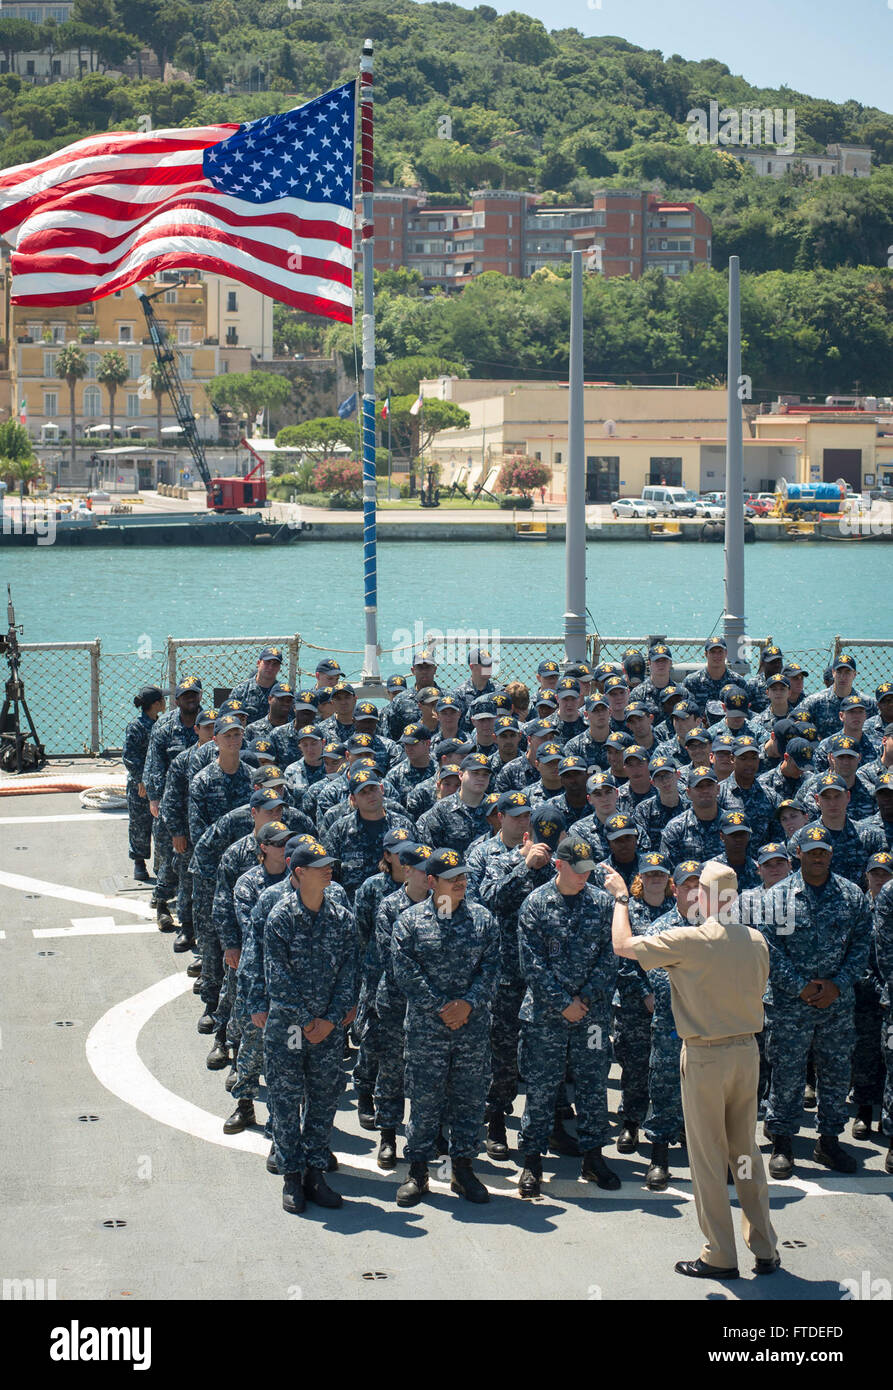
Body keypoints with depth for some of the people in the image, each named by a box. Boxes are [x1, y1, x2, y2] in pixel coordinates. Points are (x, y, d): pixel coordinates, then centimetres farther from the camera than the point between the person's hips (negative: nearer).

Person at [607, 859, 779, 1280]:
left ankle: (720, 1256, 7)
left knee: (708, 1158, 3)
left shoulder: (688, 941, -16)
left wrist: (621, 899, 6)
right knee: (746, 1152, 14)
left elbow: (623, 945, -8)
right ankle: (765, 1249, 17)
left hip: (705, 1058, -5)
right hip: (747, 1051, 5)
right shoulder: (756, 940, 1)